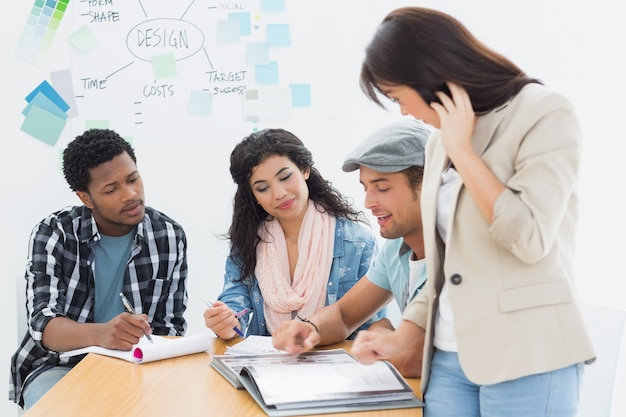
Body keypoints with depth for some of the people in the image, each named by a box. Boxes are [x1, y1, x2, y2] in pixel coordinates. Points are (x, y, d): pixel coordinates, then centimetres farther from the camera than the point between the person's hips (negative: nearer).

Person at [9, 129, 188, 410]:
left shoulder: (170, 237, -5)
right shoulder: (53, 234, -10)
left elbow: (172, 324, -1)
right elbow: (43, 323, -20)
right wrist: (99, 334, -41)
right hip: (60, 365, -1)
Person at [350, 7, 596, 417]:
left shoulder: (545, 113, -8)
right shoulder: (441, 142, 11)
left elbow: (530, 241, -18)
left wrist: (462, 152, -12)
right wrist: (399, 338, 9)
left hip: (526, 359, -6)